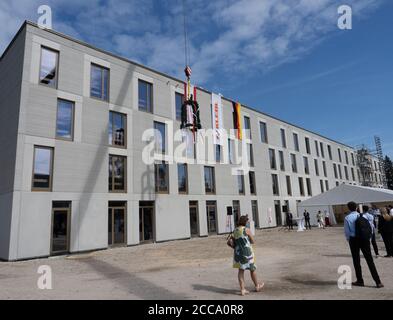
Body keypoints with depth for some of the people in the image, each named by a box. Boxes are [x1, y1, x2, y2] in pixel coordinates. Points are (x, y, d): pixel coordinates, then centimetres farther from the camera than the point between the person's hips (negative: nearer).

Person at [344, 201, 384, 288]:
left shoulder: (347, 218, -7)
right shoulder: (363, 216, 0)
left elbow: (347, 231, -5)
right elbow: (370, 227, 2)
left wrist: (349, 240, 11)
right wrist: (369, 238, 14)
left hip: (354, 240, -2)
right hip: (364, 239, 2)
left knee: (356, 261, 10)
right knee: (369, 260, 5)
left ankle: (360, 281, 17)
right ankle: (378, 282, 2)